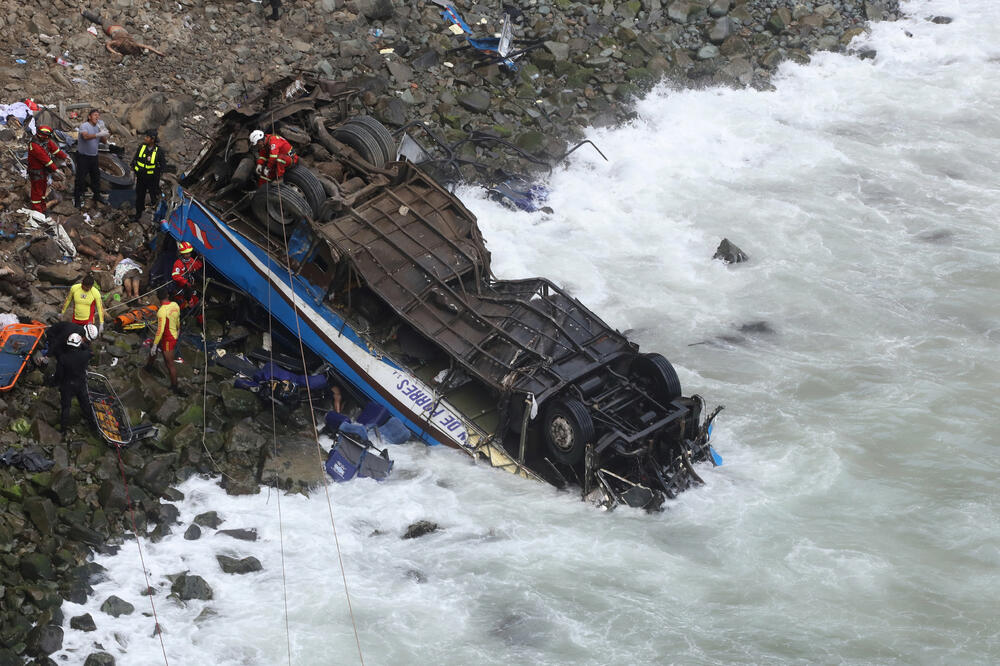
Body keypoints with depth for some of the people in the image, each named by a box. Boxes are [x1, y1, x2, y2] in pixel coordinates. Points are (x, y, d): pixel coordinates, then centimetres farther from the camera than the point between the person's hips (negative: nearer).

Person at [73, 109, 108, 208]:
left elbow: (104, 141, 1)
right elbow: (86, 136, -35)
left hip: (93, 156, 7)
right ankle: (77, 198, 1)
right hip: (83, 156, -7)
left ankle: (97, 195, 31)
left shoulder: (98, 127, 8)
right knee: (80, 177, -6)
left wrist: (102, 130, -15)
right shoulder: (84, 126, -14)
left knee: (96, 176, 16)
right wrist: (98, 134, -46)